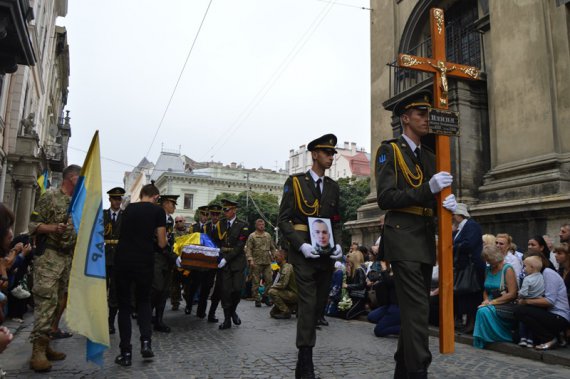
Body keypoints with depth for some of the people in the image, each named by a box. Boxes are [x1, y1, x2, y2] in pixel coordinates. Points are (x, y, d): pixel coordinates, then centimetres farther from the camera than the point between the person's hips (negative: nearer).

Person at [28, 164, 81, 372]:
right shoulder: (50, 196, -7)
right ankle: (38, 351, -8)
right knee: (46, 301, -12)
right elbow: (33, 225, -10)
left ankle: (45, 345, 18)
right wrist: (53, 228, -25)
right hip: (49, 256, -8)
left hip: (68, 257, 8)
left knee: (57, 303, 9)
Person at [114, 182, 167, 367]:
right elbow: (162, 243, -1)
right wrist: (163, 240, 20)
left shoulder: (129, 208, 9)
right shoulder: (158, 211, -2)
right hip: (144, 262, -2)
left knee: (124, 305, 12)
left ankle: (126, 352, 13)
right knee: (143, 301, 20)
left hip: (123, 260, 2)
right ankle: (145, 342, 6)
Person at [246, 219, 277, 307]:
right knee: (256, 282, 1)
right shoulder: (252, 236, -2)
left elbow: (273, 248, 20)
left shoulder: (268, 235, 13)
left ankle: (265, 297, 18)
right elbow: (248, 249, -7)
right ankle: (257, 299, 11)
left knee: (269, 280, 2)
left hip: (267, 262, 4)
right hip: (256, 263, -4)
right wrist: (250, 260, -17)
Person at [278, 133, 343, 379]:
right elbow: (283, 220, -6)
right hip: (304, 253, -5)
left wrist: (338, 244, -3)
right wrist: (301, 245, -17)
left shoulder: (333, 187, 11)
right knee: (308, 304, -8)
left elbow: (337, 221, 15)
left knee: (319, 303, 11)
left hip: (327, 254, 5)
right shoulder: (295, 182, -3)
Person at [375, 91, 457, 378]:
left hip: (426, 239, 8)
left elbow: (433, 198, 20)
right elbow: (385, 198, -14)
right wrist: (428, 188, -21)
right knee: (417, 308, -11)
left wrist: (447, 203, -3)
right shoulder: (389, 150, -4)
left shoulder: (429, 157, 19)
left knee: (415, 308, 12)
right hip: (403, 238, -8)